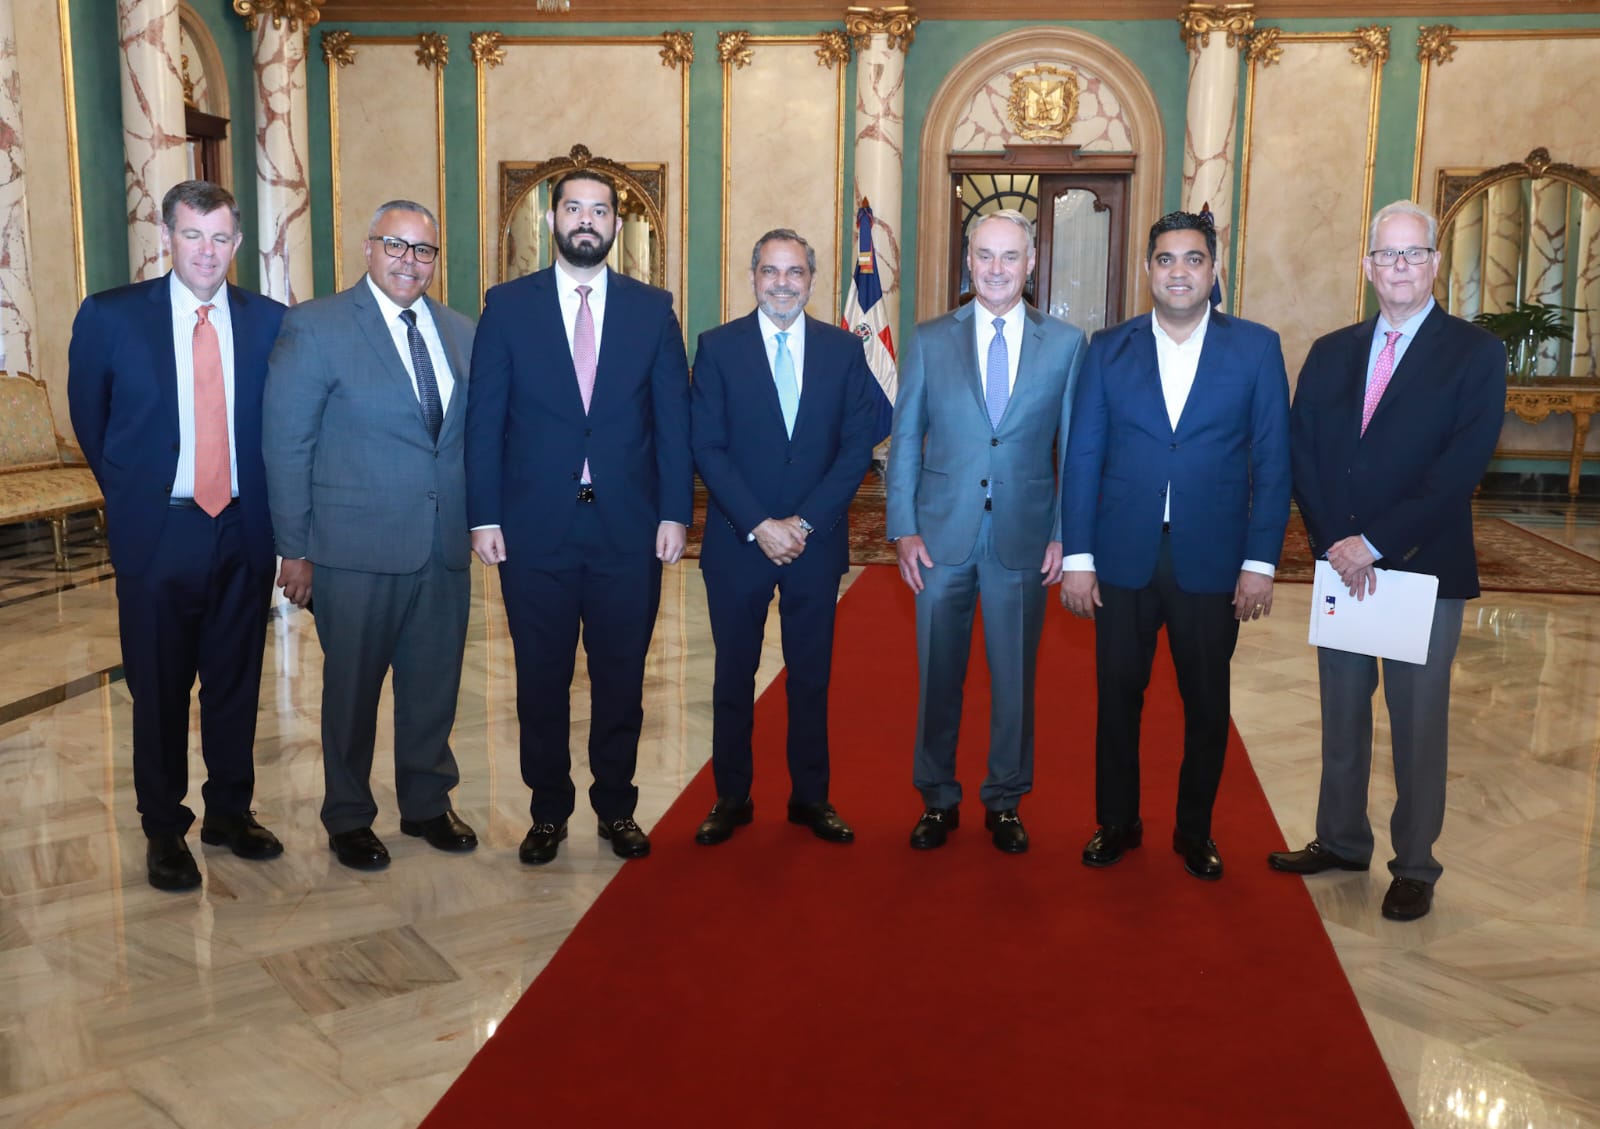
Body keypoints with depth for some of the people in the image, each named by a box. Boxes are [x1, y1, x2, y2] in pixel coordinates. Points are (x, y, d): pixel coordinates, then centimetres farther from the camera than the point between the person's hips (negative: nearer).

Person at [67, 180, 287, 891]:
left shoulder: (268, 321, 1)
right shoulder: (110, 316, -3)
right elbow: (88, 417, 8)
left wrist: (268, 503, 5)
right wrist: (128, 494, 10)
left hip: (244, 531, 2)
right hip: (157, 532, -1)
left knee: (236, 683, 13)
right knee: (159, 691, 8)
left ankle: (230, 812, 30)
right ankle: (164, 828, 24)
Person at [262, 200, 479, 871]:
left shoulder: (459, 332, 10)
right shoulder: (316, 326, -6)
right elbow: (286, 444, -6)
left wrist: (477, 522, 6)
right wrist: (295, 549, -7)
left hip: (445, 548, 5)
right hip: (357, 549, -4)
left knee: (435, 685, 14)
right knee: (353, 687, 10)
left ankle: (426, 805, 33)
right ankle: (348, 818, 28)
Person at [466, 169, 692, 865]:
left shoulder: (652, 309, 6)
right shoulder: (508, 306, 4)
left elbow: (673, 418, 4)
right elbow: (484, 419, 2)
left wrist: (675, 513, -3)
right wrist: (484, 517, -5)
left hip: (629, 530, 1)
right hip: (535, 528, 0)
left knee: (621, 678, 9)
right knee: (542, 680, 9)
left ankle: (616, 808, 25)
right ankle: (548, 812, 24)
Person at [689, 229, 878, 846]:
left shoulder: (844, 349, 4)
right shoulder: (717, 347, 0)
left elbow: (857, 447, -1)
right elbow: (707, 447, -5)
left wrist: (804, 523, -11)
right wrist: (759, 526, -14)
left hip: (816, 541, 1)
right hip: (737, 540, -1)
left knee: (811, 676, 10)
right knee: (734, 674, 9)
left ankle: (811, 798, 23)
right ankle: (731, 798, 22)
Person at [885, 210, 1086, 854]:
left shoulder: (1065, 344, 3)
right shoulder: (930, 340, 4)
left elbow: (1074, 448, 4)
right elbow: (904, 440, 4)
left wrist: (1063, 534, -2)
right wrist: (904, 530, -3)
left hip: (1023, 538, 0)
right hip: (942, 535, 0)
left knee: (1015, 678, 9)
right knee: (938, 675, 8)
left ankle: (1005, 802, 26)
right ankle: (937, 800, 25)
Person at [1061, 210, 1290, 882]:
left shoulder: (1256, 347, 2)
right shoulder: (1109, 348, 4)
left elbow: (1272, 462, 0)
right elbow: (1082, 457, 2)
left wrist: (1261, 562, -6)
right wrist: (1077, 557, -4)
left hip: (1212, 562, 0)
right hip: (1123, 558, 1)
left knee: (1206, 705, 10)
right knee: (1117, 698, 9)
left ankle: (1195, 832, 29)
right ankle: (1116, 823, 28)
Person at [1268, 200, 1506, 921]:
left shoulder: (1475, 353, -4)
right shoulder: (1330, 354, 9)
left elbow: (1461, 467, -14)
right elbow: (1303, 457, 3)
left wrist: (1374, 542, -18)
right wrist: (1334, 545, -10)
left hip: (1427, 569, -4)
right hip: (1341, 564, 4)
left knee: (1419, 725, 6)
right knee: (1342, 717, 14)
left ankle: (1415, 867, 20)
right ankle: (1341, 841, 30)